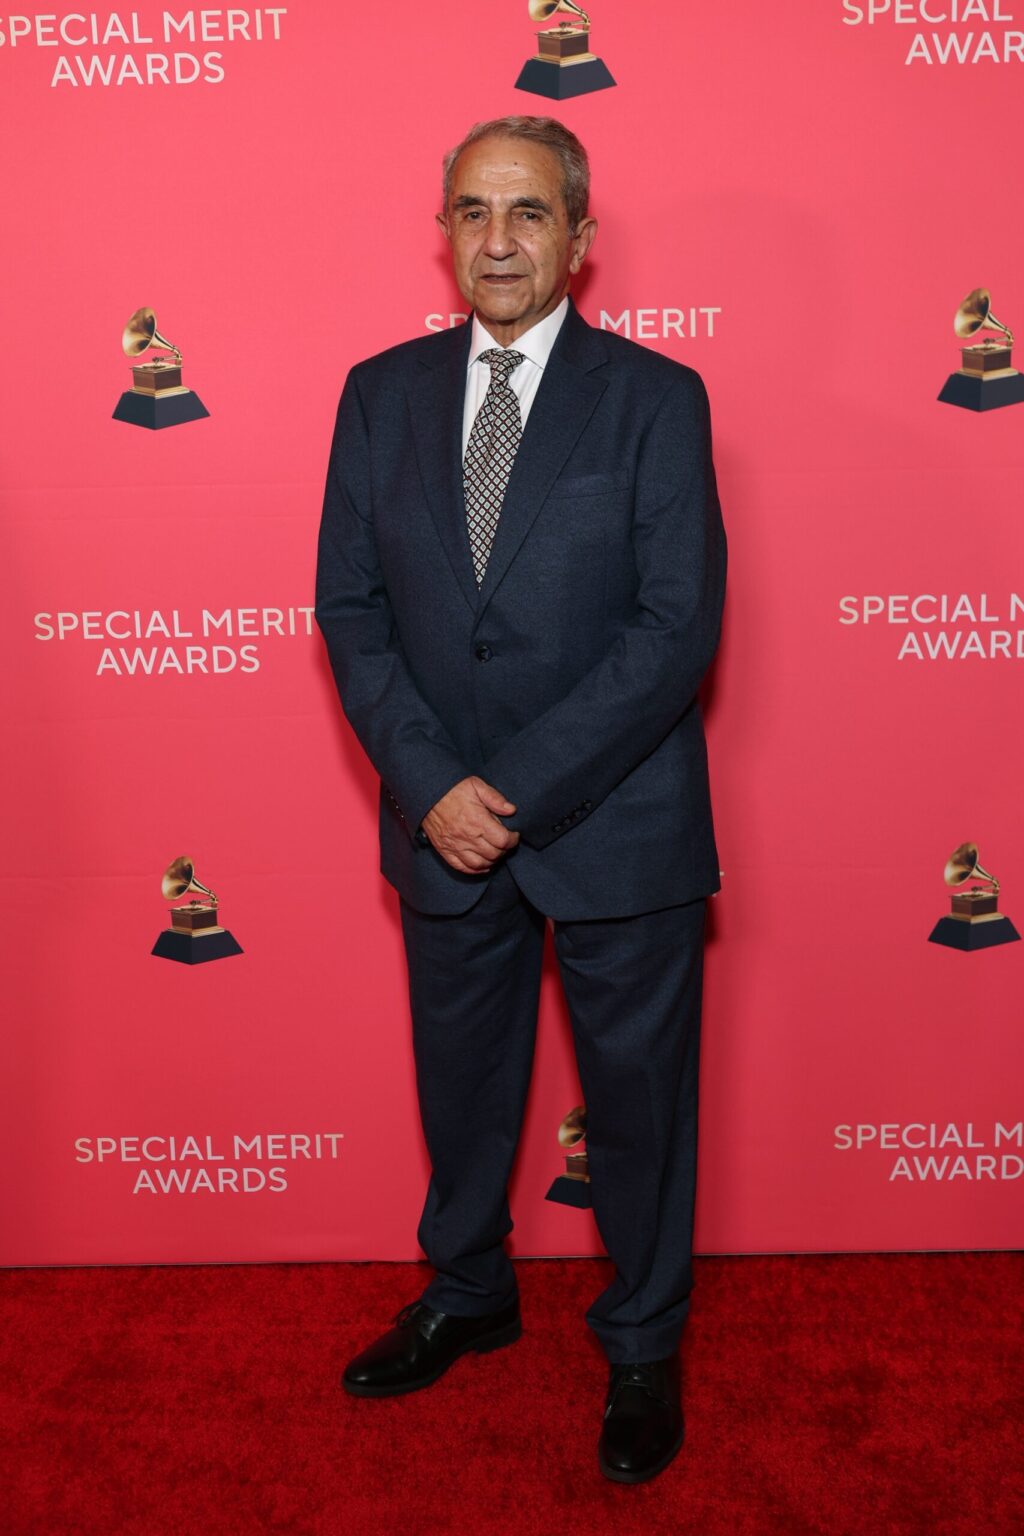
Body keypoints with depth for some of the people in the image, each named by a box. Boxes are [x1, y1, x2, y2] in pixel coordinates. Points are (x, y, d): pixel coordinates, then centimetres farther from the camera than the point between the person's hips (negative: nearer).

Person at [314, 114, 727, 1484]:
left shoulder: (656, 397, -7)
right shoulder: (382, 393, 4)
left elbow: (680, 626, -14)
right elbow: (351, 607, 1)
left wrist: (521, 791, -18)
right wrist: (432, 784, -12)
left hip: (618, 826, -3)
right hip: (444, 822, 3)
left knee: (637, 1095, 12)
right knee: (460, 1080, 20)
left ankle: (643, 1344, 37)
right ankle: (467, 1294, 47)